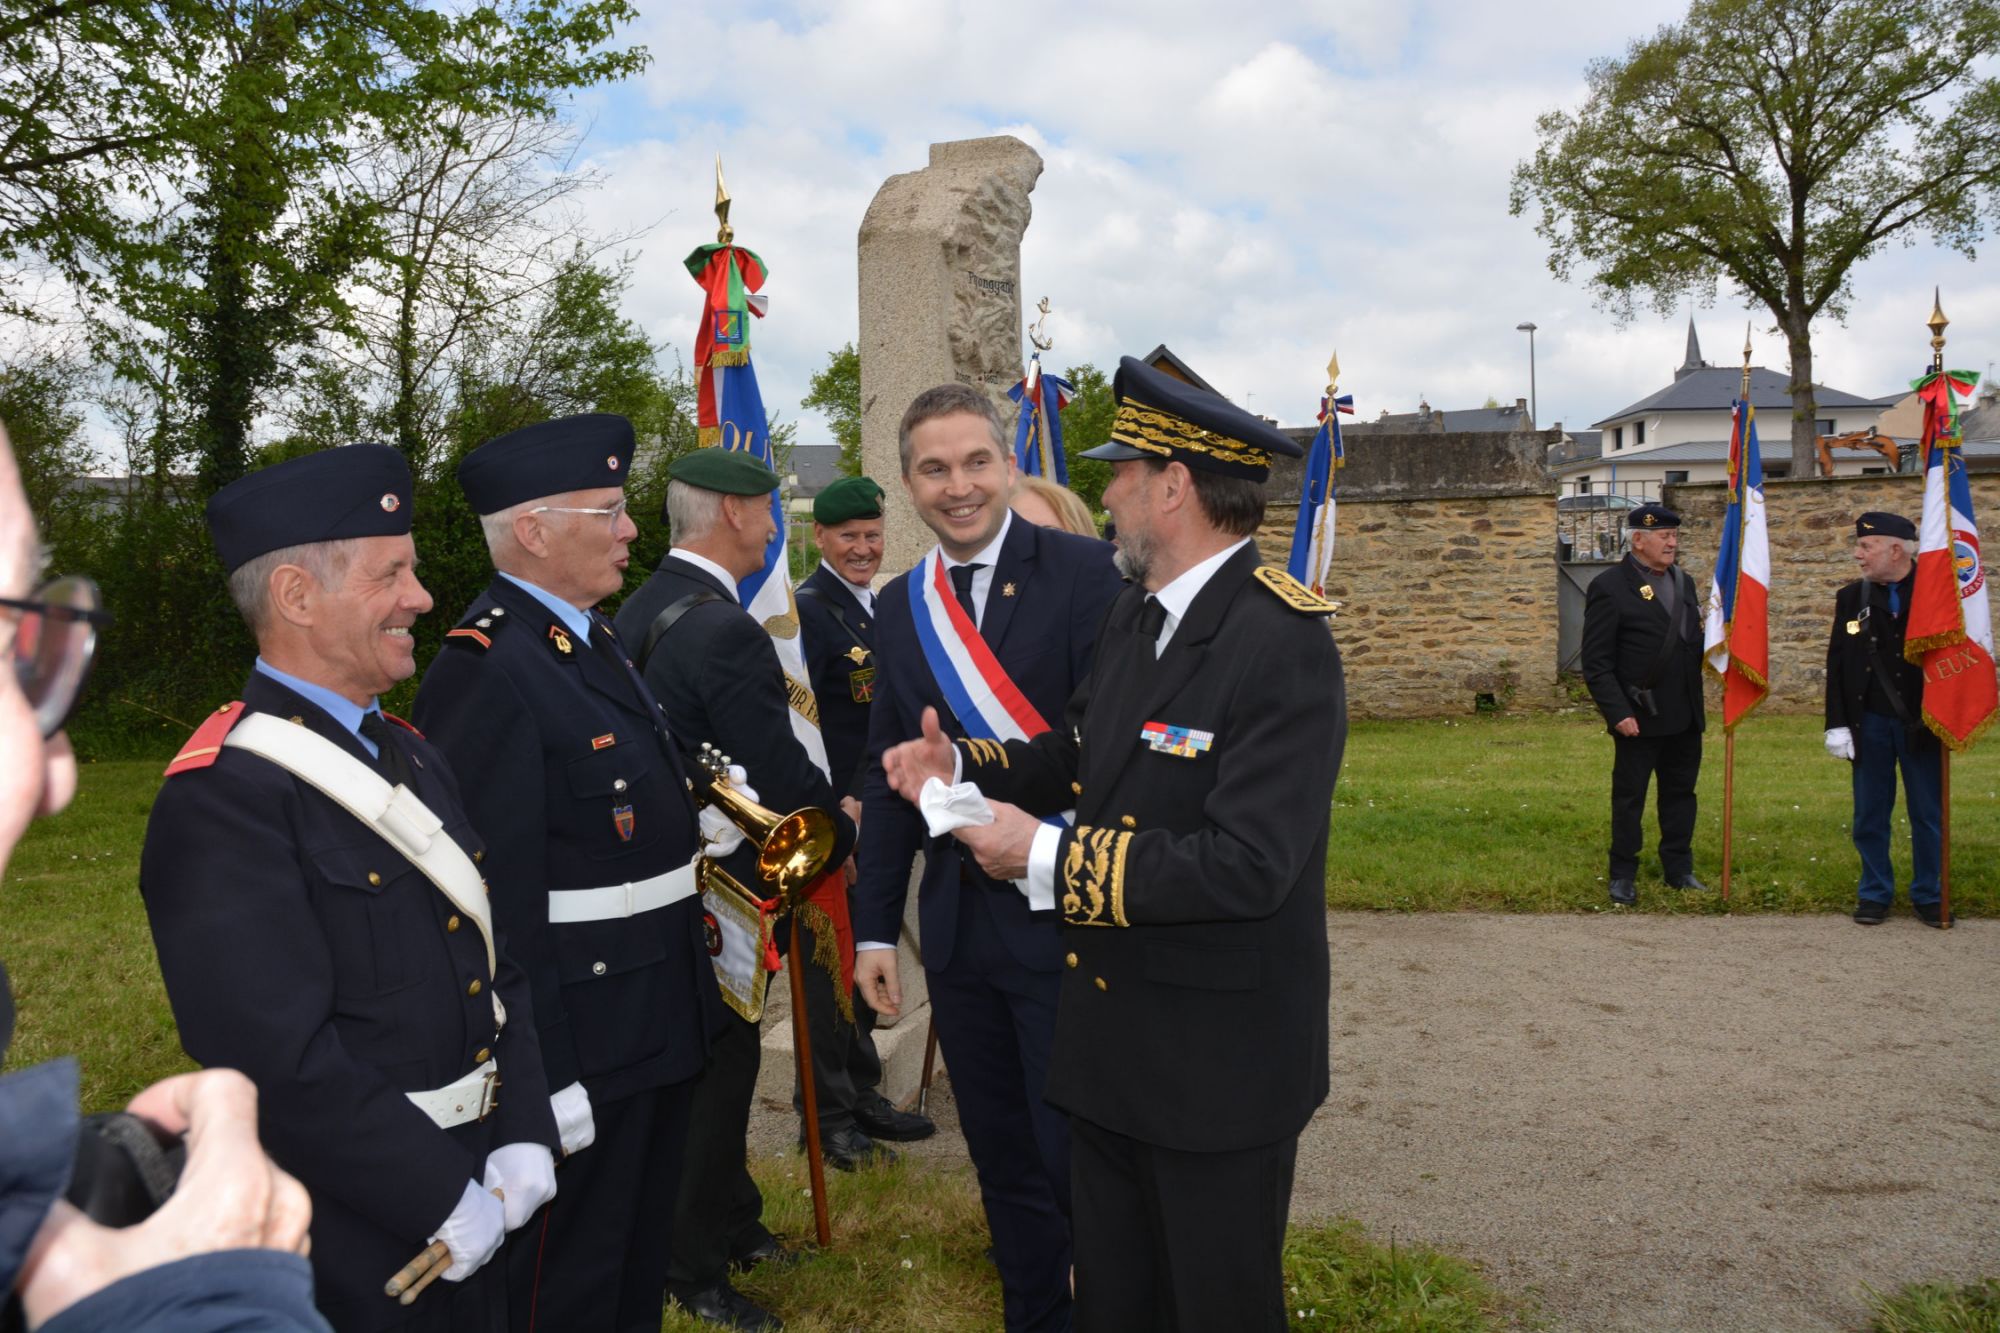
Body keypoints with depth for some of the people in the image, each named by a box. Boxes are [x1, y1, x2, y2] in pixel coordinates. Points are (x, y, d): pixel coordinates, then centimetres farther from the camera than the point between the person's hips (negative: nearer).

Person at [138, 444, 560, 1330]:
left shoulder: (411, 755, 7)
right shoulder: (222, 798, -20)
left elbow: (496, 960, 6)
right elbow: (283, 1059, -25)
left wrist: (524, 1141, -4)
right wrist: (443, 1200, -17)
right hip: (346, 1241, -7)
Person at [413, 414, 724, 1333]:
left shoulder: (593, 639, 10)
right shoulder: (485, 669, -22)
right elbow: (494, 903, -25)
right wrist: (544, 1080, -23)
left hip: (659, 1019, 9)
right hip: (579, 1044, -9)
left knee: (643, 1258, 24)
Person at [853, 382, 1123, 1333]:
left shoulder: (1081, 572, -9)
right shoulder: (900, 606, 8)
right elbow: (885, 775, 11)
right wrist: (875, 927, 9)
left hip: (1062, 915, -5)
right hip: (957, 923, 6)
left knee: (1077, 1157, 4)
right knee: (1001, 1158, 18)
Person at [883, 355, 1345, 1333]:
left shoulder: (1282, 644, -23)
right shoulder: (1135, 612, 5)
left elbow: (1246, 865, -31)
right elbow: (1080, 754, 16)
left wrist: (1049, 857, -25)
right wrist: (960, 766, 0)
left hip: (1219, 1064, -8)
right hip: (1109, 1041, 8)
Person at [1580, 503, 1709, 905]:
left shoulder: (1683, 582, 12)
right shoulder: (1609, 587, -10)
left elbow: (1693, 641, 21)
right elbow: (1596, 662, -12)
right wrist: (1618, 712, -18)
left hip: (1685, 716, 7)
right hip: (1639, 717, -6)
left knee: (1680, 793, 14)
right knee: (1629, 797, 3)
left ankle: (1679, 868, 25)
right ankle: (1623, 876, 14)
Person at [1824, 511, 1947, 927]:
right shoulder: (1852, 597, 3)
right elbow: (1837, 664, 3)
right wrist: (1837, 724, -2)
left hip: (1923, 723, -2)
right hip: (1870, 723, 2)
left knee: (1929, 815, 7)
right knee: (1870, 814, 7)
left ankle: (1927, 896, 21)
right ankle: (1875, 894, 19)